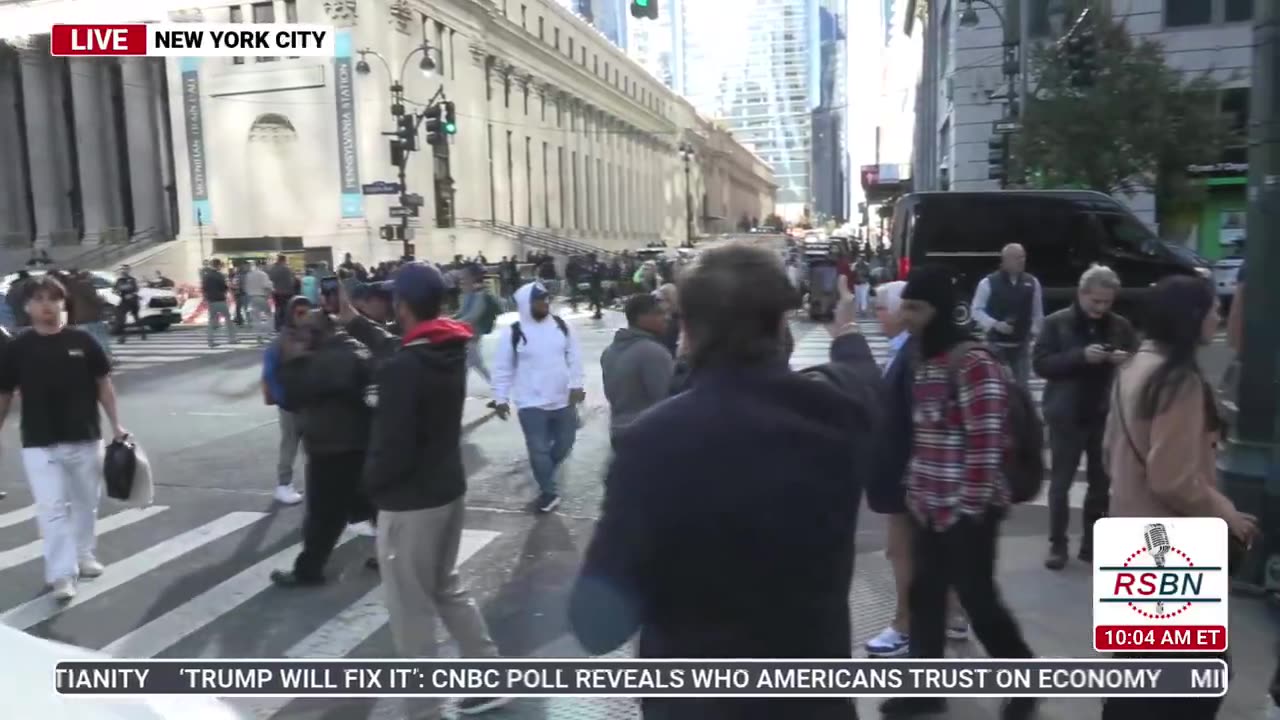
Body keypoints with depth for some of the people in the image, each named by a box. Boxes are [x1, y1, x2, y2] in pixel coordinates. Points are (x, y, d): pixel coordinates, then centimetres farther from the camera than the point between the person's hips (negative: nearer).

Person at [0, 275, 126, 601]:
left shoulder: (83, 341, -3)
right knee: (51, 509, -4)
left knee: (86, 502, 15)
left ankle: (84, 555, 34)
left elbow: (103, 384, 4)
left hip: (85, 439, 2)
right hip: (39, 445, -1)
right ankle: (62, 574, 1)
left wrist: (116, 424, -1)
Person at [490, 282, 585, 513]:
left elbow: (574, 357, 6)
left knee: (565, 444, 14)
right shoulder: (512, 332, -9)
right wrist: (500, 398, -4)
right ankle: (548, 492, 17)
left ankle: (545, 477, 40)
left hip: (563, 400, 4)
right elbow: (503, 368, -4)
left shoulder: (562, 326, 1)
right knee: (539, 449, 0)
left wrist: (576, 385, -3)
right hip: (531, 404, -4)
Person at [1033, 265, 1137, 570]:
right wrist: (1080, 356, -23)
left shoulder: (1121, 326, 5)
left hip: (1106, 416, 3)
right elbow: (1040, 363, -11)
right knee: (1061, 483, 4)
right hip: (1067, 415, -3)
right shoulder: (1057, 322, -4)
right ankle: (1057, 544, 14)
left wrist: (1127, 361, -14)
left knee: (1101, 483, 10)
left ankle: (1092, 543, 22)